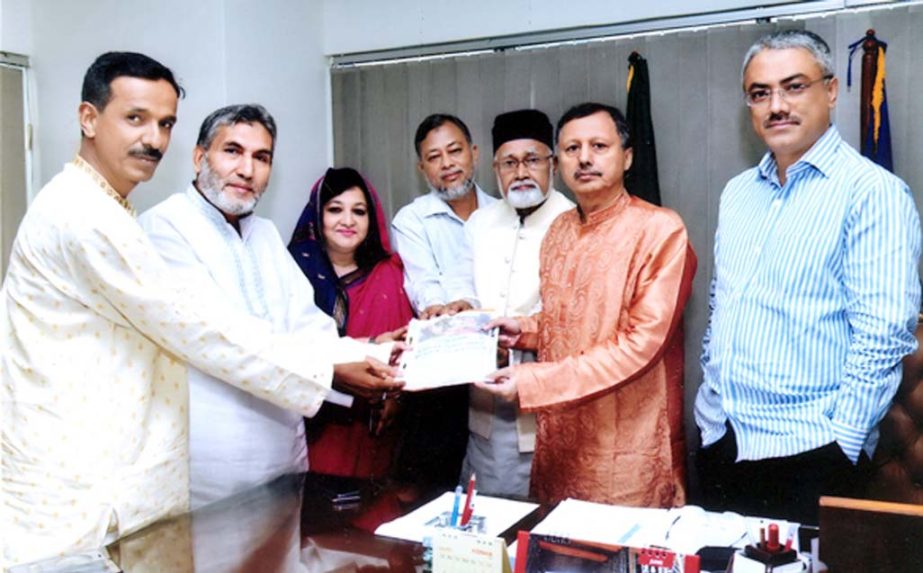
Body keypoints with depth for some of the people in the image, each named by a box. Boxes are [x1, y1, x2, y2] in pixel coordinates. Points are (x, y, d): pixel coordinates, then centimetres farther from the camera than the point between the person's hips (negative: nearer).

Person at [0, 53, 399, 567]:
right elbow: (197, 328, -19)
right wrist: (333, 368, -14)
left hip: (110, 482, 9)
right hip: (75, 503, -9)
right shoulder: (83, 215, -17)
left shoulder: (106, 215, 15)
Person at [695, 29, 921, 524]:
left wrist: (842, 446, -17)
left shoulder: (872, 191, -11)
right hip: (718, 436, 7)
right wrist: (711, 390, 12)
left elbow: (883, 337, -16)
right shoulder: (737, 193, 11)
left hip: (807, 448, -6)